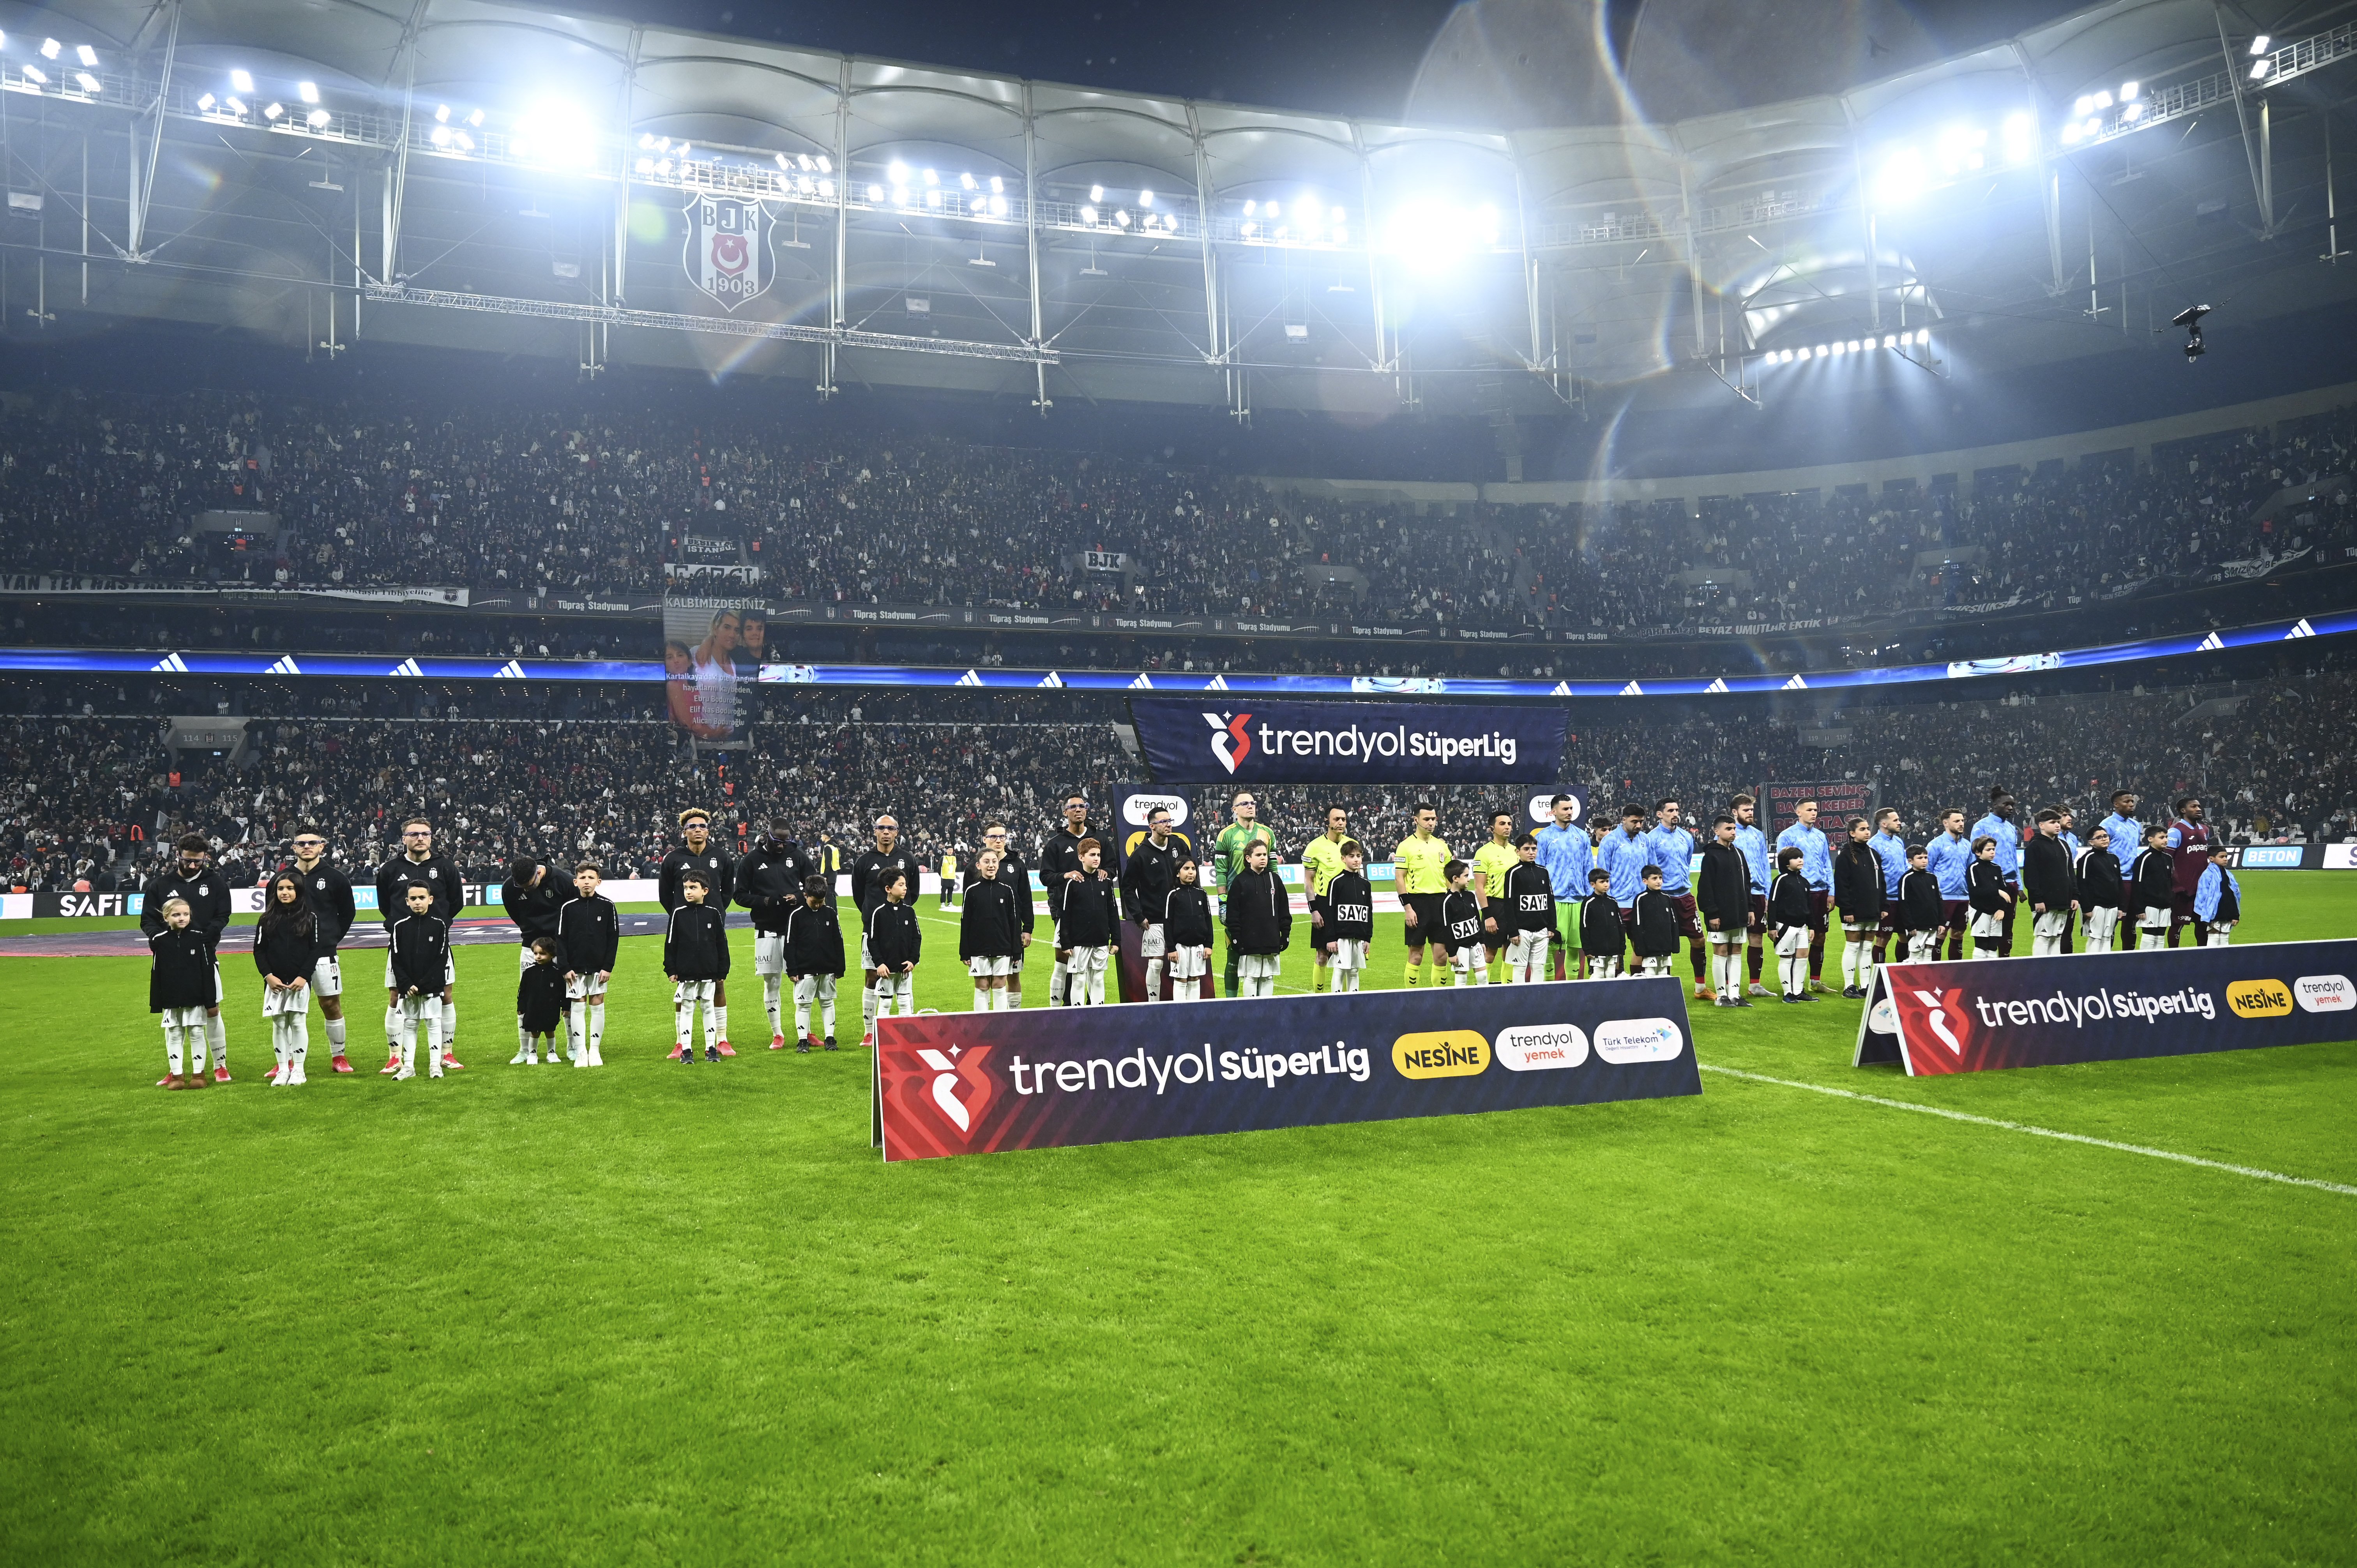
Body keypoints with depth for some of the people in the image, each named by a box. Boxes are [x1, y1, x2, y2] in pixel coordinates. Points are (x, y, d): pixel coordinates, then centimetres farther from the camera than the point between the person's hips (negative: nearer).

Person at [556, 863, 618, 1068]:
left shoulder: (607, 905, -3)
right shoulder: (568, 907, -4)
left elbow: (614, 937, 0)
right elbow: (561, 939, 0)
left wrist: (608, 967, -4)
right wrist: (566, 968, -5)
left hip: (599, 966, 0)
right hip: (575, 967, 0)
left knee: (597, 1005, 4)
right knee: (578, 1006, 1)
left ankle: (595, 1050, 11)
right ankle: (581, 1051, 6)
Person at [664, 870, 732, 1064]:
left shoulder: (713, 913, 0)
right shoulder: (678, 913, -1)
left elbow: (722, 944, 5)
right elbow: (670, 943, 3)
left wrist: (722, 971, 5)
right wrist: (671, 970, -1)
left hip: (709, 972, 1)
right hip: (685, 973, 0)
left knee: (709, 1008, 7)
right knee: (686, 1008, 4)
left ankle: (712, 1048, 14)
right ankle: (686, 1050, 10)